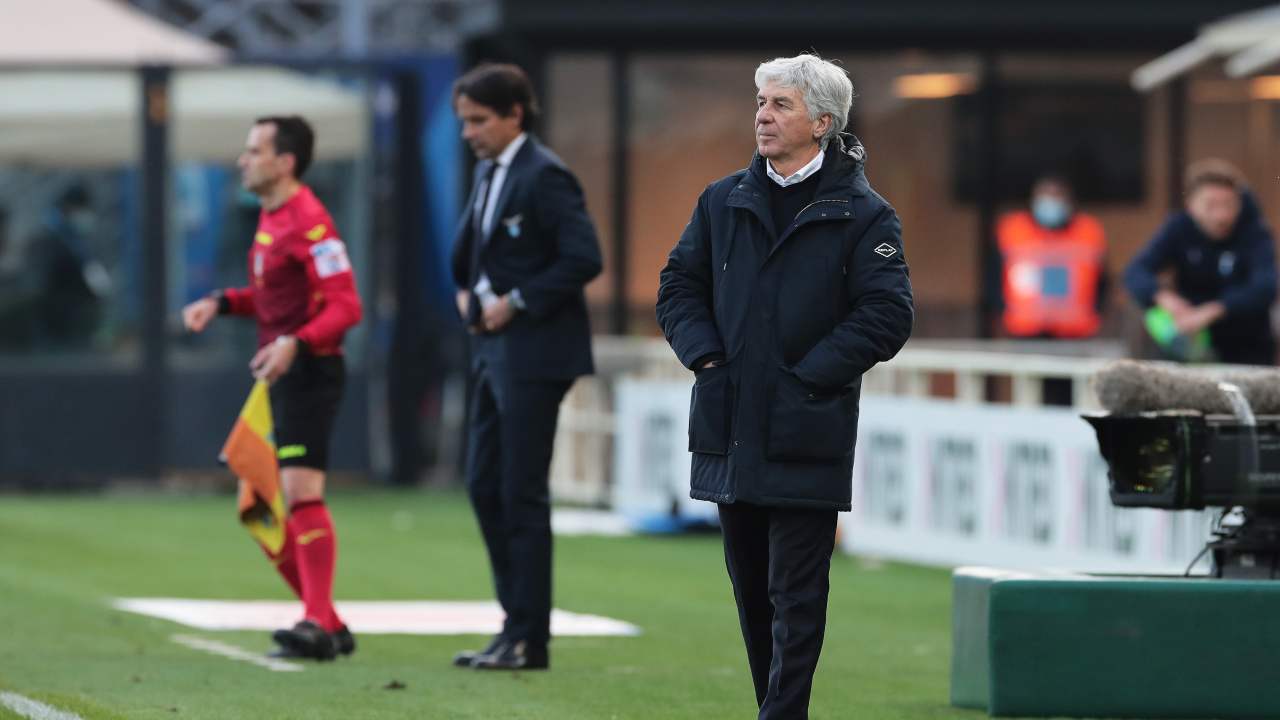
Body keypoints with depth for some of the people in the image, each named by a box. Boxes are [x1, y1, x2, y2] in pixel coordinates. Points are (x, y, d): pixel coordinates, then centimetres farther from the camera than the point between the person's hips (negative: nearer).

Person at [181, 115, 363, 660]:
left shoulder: (309, 223, -15)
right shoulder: (271, 217, 14)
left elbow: (345, 306, -19)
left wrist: (295, 343, -31)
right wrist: (221, 303, 10)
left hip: (307, 372, -10)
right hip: (276, 377, 10)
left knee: (301, 492, -19)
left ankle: (318, 626, -23)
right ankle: (326, 624, 16)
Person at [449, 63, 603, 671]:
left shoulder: (544, 176, -14)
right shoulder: (488, 173, 14)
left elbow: (584, 258, -21)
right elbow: (469, 246, 30)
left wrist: (516, 302, -17)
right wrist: (467, 291, 12)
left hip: (534, 353, -9)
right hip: (494, 351, 9)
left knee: (521, 494, -6)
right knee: (484, 485, 10)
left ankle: (528, 640, -1)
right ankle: (517, 623, 16)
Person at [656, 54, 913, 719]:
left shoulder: (862, 215, -3)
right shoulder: (723, 203, 11)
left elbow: (887, 314, -8)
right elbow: (678, 286, 13)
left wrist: (810, 376, -13)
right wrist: (706, 356, -3)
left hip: (807, 436, -5)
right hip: (730, 432, 5)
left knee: (795, 595, -5)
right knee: (751, 588, 13)